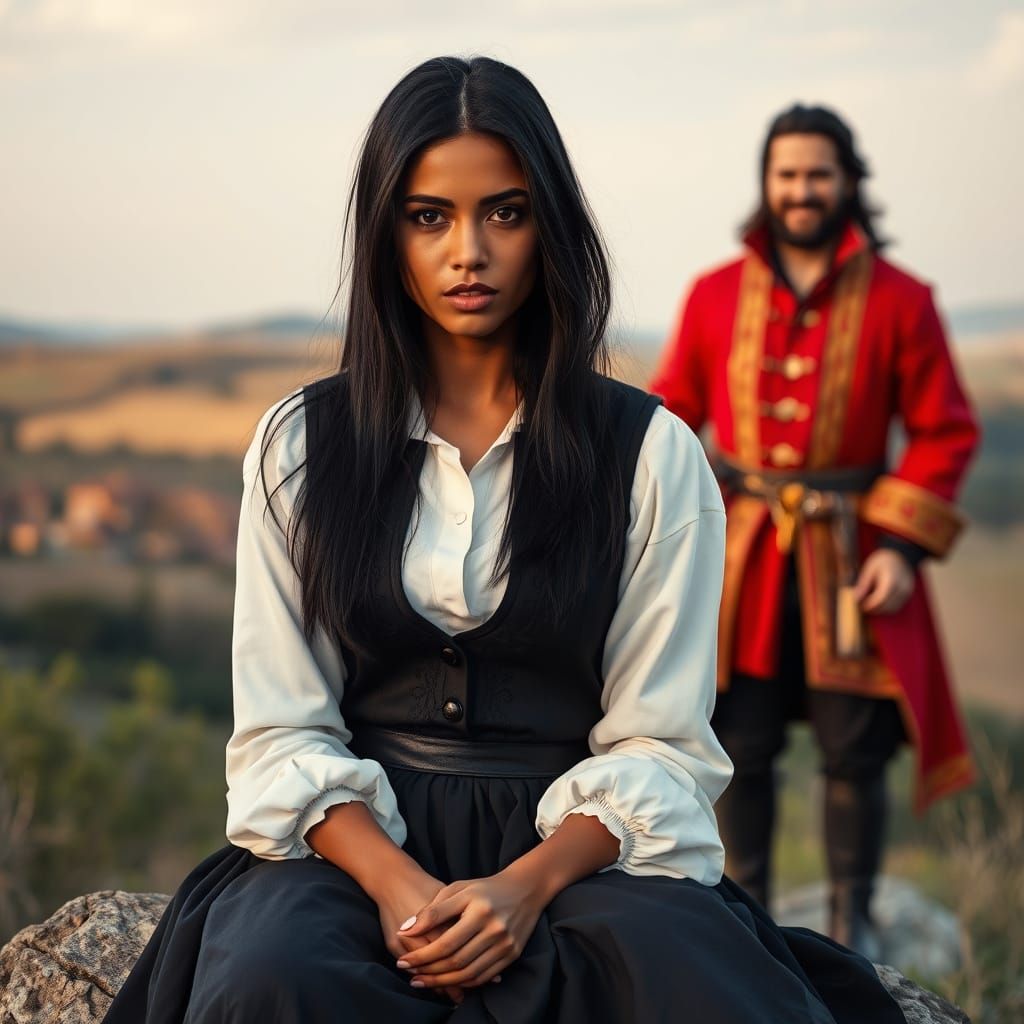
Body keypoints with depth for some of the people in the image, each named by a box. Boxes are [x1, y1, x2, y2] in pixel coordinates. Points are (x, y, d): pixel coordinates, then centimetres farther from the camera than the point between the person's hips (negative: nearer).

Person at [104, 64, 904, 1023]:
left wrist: (531, 884, -18)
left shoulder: (652, 454, 4)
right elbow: (282, 731, 3)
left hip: (576, 844, 0)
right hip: (362, 837, 0)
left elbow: (660, 745, 0)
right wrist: (393, 883, -15)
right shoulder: (300, 443, 8)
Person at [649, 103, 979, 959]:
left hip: (850, 561, -1)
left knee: (855, 753, 3)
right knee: (739, 749, 5)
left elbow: (945, 431, 1)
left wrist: (902, 547, -8)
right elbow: (671, 413, 10)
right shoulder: (714, 296, 4)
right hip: (742, 559, 1)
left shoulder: (900, 301, -1)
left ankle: (852, 926, 20)